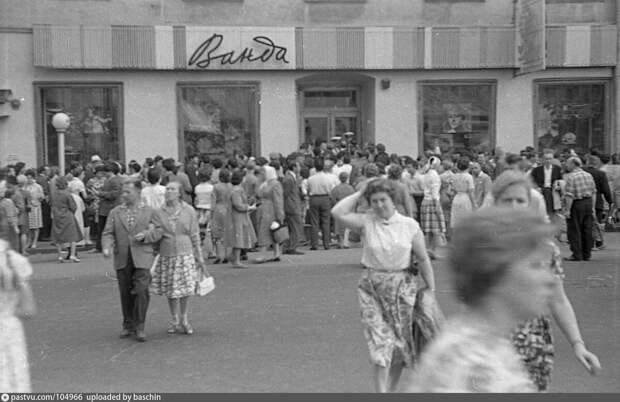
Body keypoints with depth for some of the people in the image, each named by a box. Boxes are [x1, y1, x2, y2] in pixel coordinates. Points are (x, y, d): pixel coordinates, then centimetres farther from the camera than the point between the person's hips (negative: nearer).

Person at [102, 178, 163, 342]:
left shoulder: (150, 212, 7)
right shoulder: (115, 213, 12)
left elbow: (159, 230, 4)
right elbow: (108, 233, 6)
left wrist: (145, 235, -14)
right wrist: (107, 247, -13)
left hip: (142, 258, -3)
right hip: (122, 259, 3)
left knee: (141, 291, -11)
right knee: (125, 293, 9)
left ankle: (139, 326, -1)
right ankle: (128, 324, 23)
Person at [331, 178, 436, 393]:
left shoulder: (409, 225, -1)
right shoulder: (366, 222, -2)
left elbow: (423, 260, 3)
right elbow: (338, 212, -18)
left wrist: (431, 290, 1)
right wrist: (359, 193, -8)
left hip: (402, 287, 1)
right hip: (372, 288, -1)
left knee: (401, 342, 11)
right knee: (380, 342, -8)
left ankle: (392, 389, 30)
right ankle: (380, 392, -3)